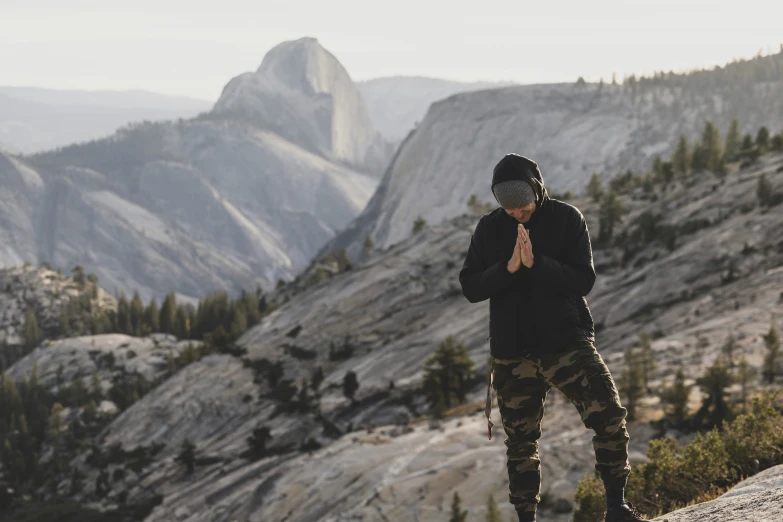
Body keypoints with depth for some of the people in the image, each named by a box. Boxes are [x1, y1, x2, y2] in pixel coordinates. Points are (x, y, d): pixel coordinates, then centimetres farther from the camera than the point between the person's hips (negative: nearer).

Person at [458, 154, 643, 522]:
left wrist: (536, 263, -23)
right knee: (520, 441, 7)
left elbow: (584, 280, -10)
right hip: (512, 354, 2)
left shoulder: (567, 219, -3)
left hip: (567, 340, -2)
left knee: (608, 416, -17)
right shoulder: (490, 228, 4)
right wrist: (508, 268, -19)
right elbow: (470, 287, -2)